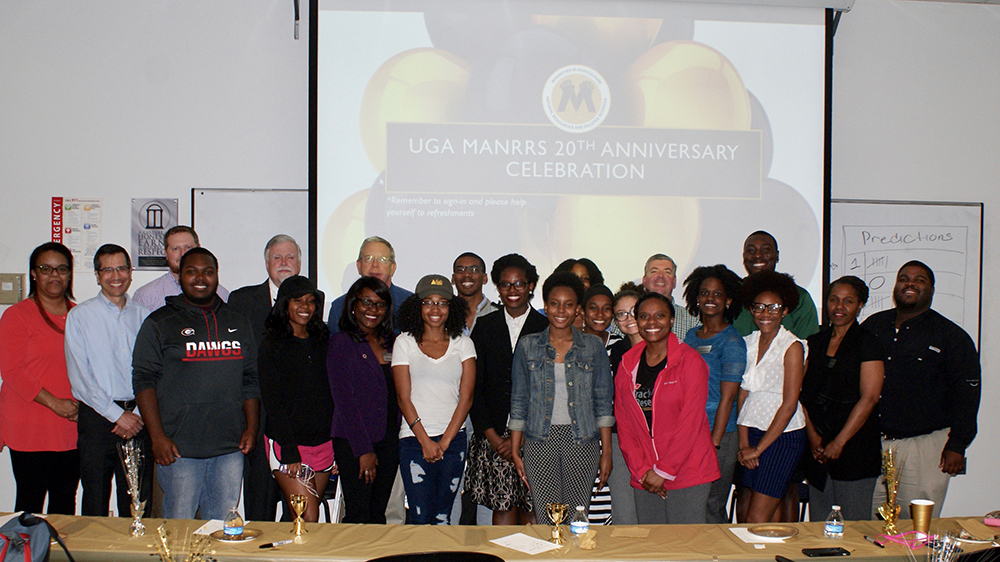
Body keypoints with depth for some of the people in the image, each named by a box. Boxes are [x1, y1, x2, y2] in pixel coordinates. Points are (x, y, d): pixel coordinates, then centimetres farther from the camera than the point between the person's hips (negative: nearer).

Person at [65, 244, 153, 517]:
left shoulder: (143, 316, 10)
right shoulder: (79, 315, 3)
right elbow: (80, 375, -4)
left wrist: (139, 414, -6)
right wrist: (117, 414, -10)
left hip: (138, 420, 2)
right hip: (98, 416, -2)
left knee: (138, 504, 5)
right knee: (95, 505, 2)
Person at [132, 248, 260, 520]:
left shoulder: (239, 324, 14)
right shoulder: (159, 324, 3)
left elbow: (250, 380, 16)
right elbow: (144, 380, -2)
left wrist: (251, 427, 4)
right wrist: (157, 436, -10)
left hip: (230, 448, 3)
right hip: (179, 448, -3)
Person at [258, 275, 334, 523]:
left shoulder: (323, 342, 11)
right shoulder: (272, 346, -2)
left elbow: (332, 396, 12)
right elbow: (272, 402, -7)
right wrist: (290, 452, -14)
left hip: (324, 444, 4)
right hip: (288, 444, -4)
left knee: (309, 515, 8)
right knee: (308, 519, -12)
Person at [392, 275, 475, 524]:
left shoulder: (463, 344, 8)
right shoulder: (404, 342, 5)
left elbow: (466, 397, 2)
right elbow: (404, 398, 0)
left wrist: (444, 442, -6)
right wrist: (425, 440, -8)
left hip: (454, 438, 1)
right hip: (414, 439, -1)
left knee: (442, 516, 4)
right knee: (421, 518, -5)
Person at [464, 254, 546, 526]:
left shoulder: (545, 328, 2)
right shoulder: (484, 326, 9)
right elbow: (474, 385, 6)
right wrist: (491, 434, -4)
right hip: (493, 434, 1)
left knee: (531, 509, 1)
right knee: (501, 505, 1)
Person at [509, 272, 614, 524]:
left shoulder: (593, 347, 4)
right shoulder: (527, 346, 5)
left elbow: (603, 402, 6)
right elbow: (519, 401, 7)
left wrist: (606, 452, 2)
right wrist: (515, 451, 4)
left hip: (582, 442, 0)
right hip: (539, 443, 0)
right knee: (546, 522, -2)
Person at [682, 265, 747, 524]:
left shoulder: (732, 341, -5)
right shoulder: (691, 336, 13)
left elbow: (727, 398, -10)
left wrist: (713, 444, -15)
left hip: (718, 435, -5)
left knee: (712, 510, -2)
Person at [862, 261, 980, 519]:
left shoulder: (951, 336, 1)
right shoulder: (873, 326, 12)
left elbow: (967, 391, -1)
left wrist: (957, 445, -6)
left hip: (925, 444, -3)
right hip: (872, 443, 3)